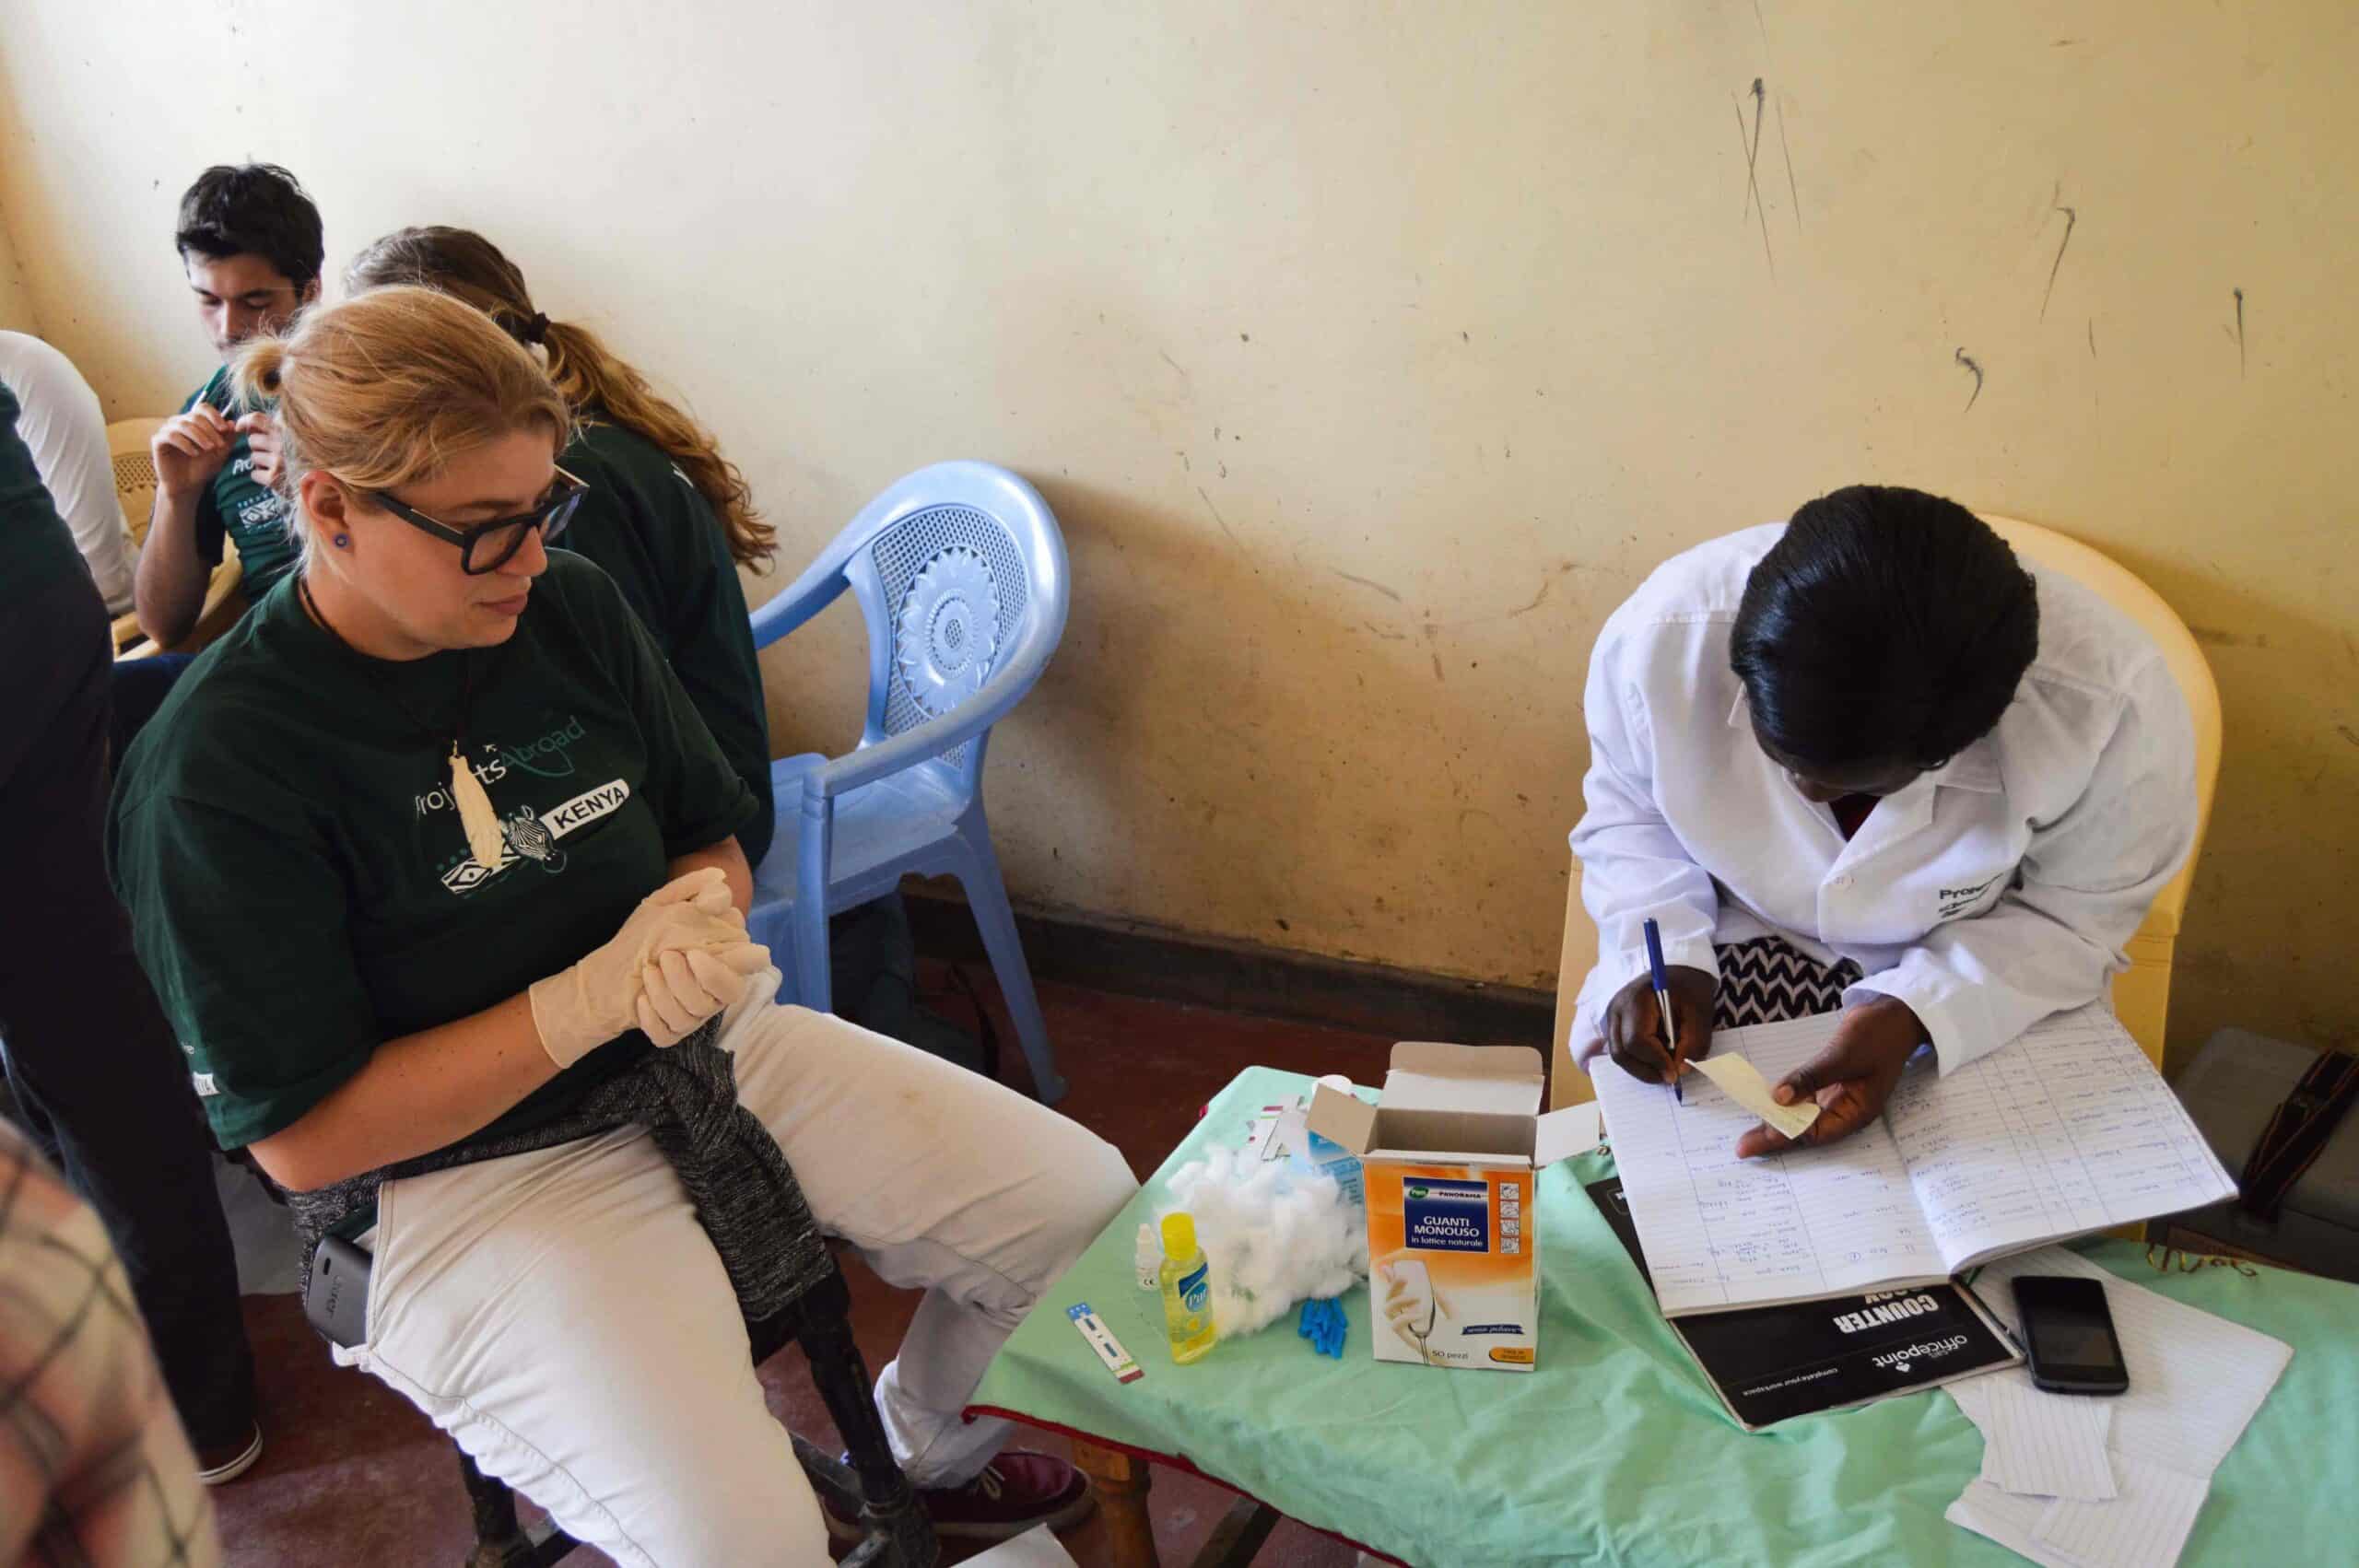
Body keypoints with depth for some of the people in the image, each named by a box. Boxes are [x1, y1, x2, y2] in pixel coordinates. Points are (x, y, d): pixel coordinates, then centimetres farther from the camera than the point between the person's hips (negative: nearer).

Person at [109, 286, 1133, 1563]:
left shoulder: (570, 608, -1)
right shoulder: (216, 767, -18)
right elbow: (302, 1138, -15)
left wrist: (698, 920, -13)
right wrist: (589, 999, -22)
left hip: (705, 1061, 6)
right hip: (467, 1171, -5)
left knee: (1082, 1204, 0)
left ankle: (936, 1453, 30)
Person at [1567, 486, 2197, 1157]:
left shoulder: (2110, 704, -32)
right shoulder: (1661, 636, -28)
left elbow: (2074, 918, -15)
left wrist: (1912, 1015, -31)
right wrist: (1668, 958, -22)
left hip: (1991, 986, 1)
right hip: (1742, 942, -1)